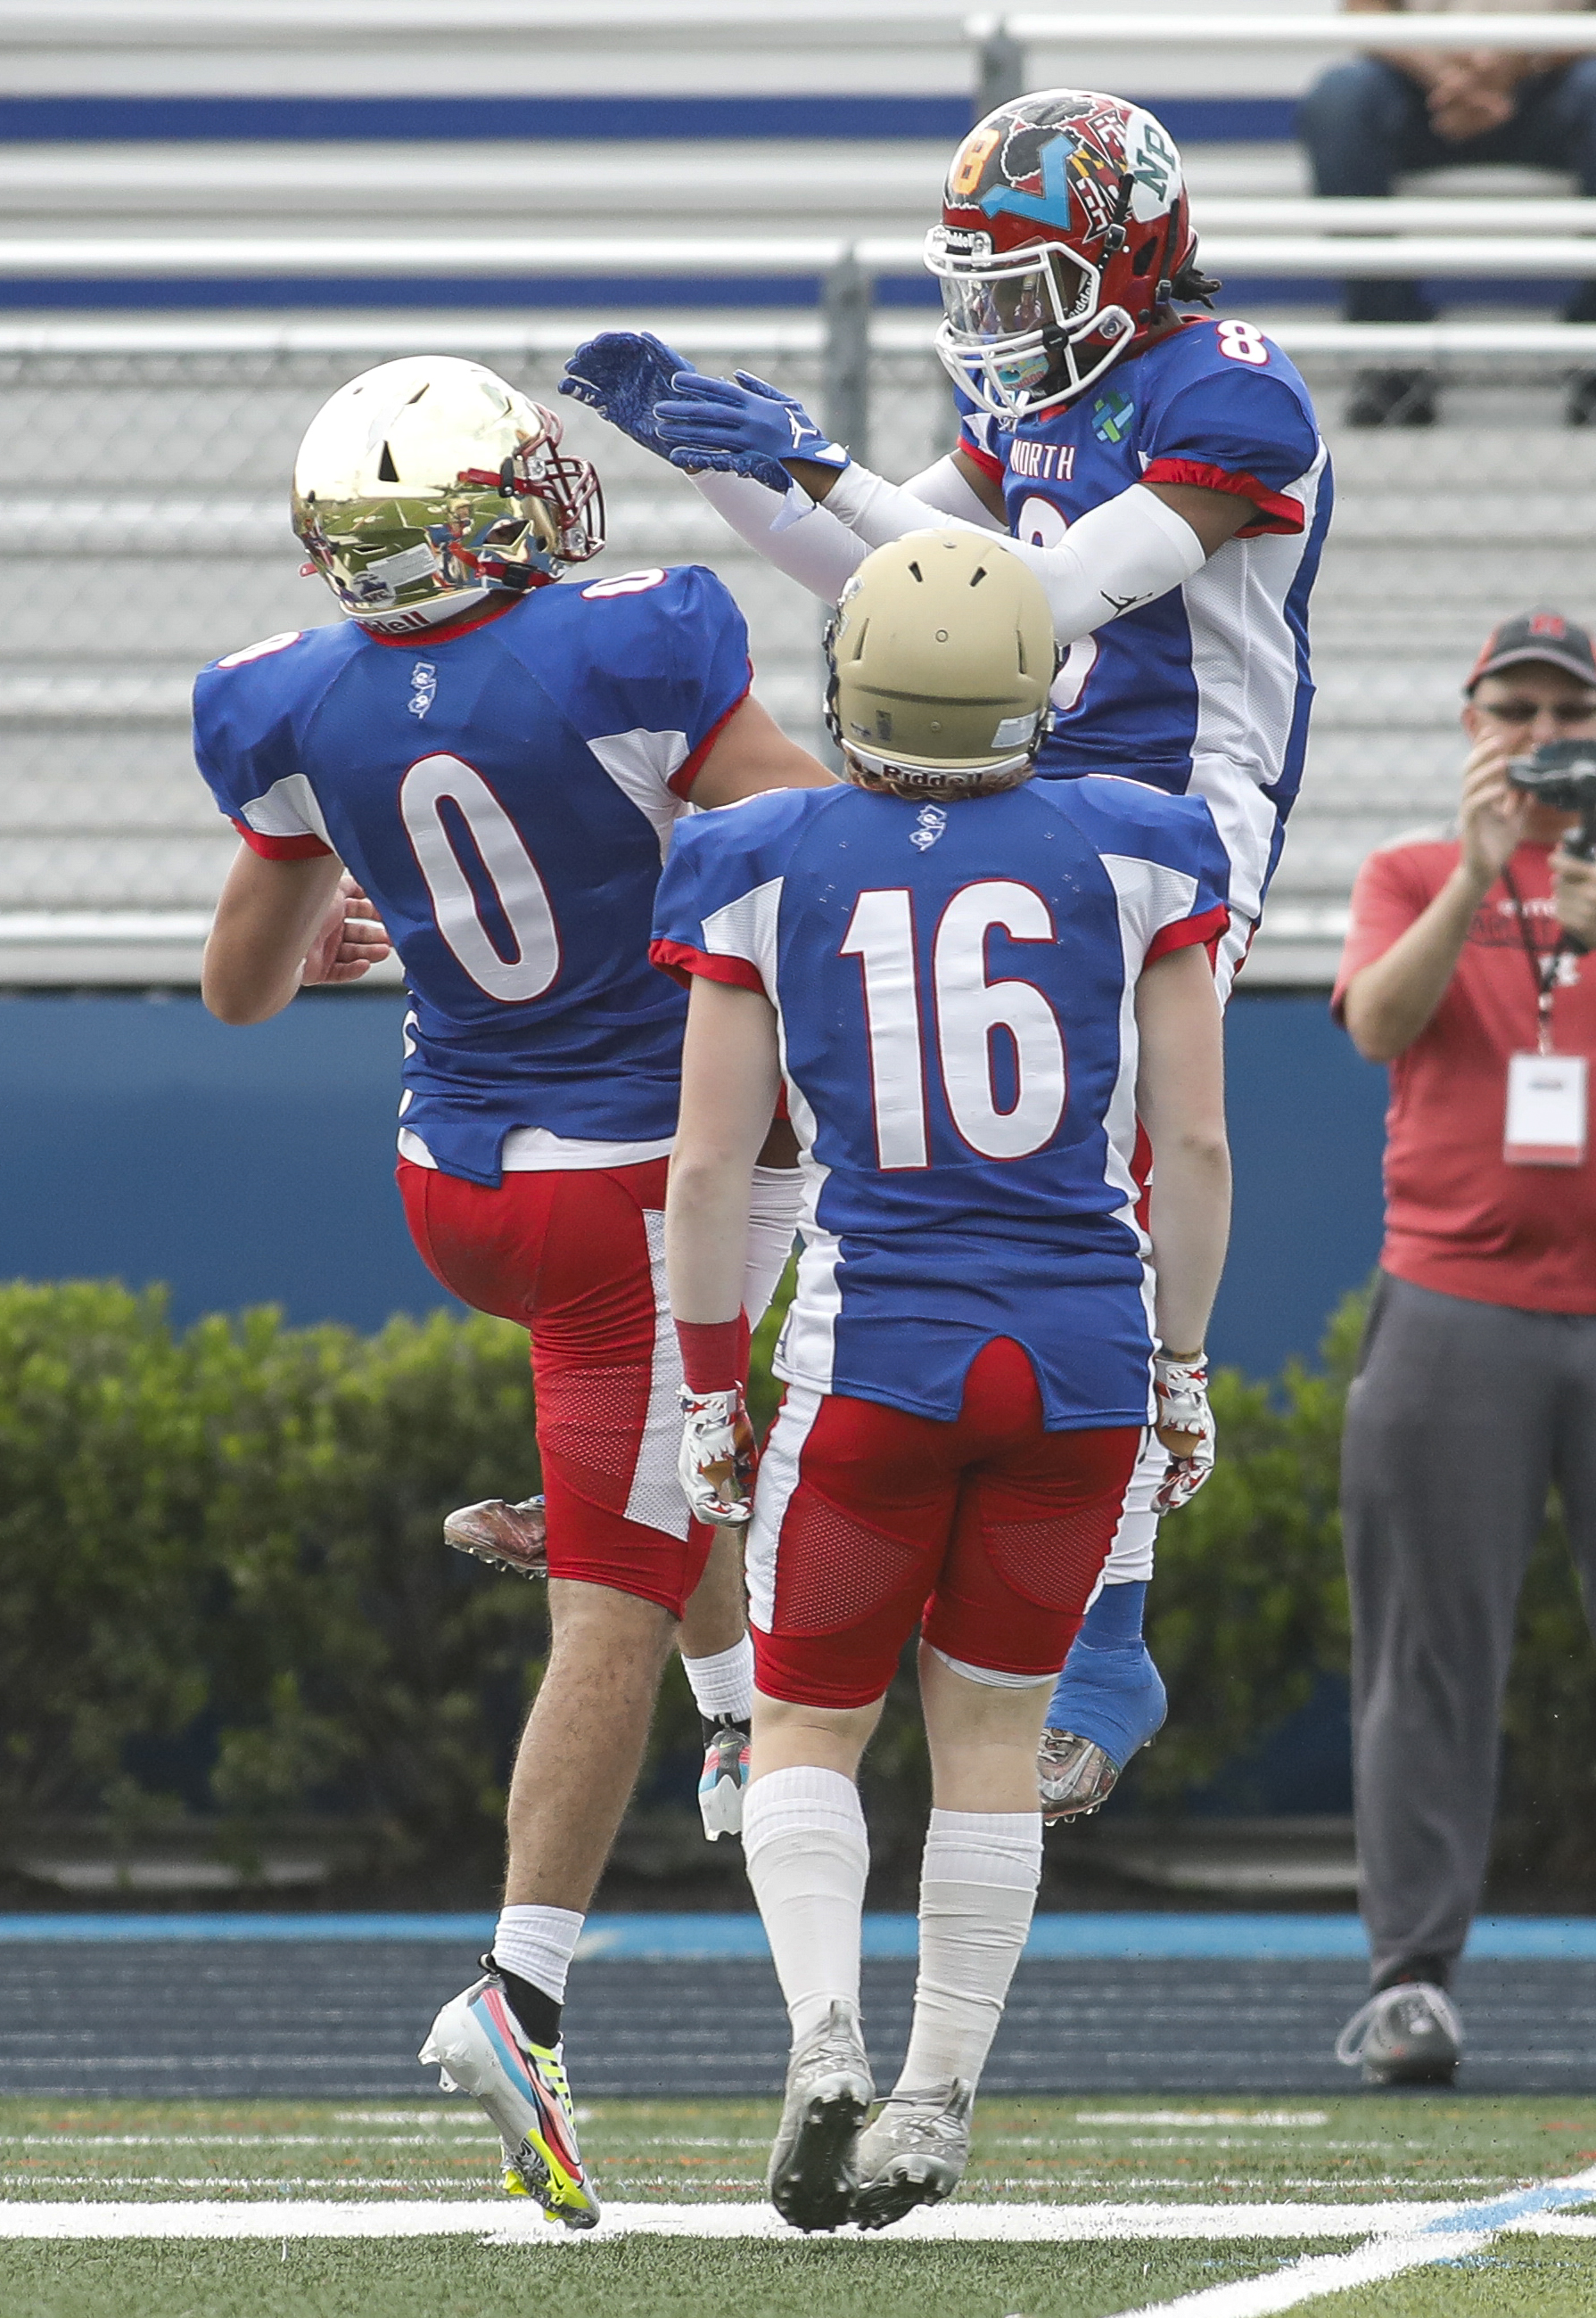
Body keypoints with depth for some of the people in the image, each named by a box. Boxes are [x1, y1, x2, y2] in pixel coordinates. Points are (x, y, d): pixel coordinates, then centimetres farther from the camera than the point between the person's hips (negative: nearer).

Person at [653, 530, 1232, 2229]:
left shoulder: (769, 873, -3)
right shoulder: (1129, 857, -1)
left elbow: (707, 1166, -2)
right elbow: (1194, 1145, 1)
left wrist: (705, 1393, 8)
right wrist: (1180, 1367, 13)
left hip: (873, 1350, -1)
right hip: (1083, 1351, 1)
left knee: (807, 1728, 11)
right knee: (990, 1727, 16)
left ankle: (823, 2031, -14)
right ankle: (941, 2098, 15)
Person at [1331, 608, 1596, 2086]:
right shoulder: (1412, 877, 11)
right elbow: (1380, 1023, -8)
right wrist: (1475, 879, -21)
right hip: (1455, 1313, -1)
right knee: (1431, 1649, -4)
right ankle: (1411, 1976, -5)